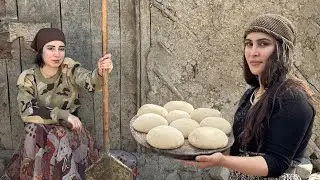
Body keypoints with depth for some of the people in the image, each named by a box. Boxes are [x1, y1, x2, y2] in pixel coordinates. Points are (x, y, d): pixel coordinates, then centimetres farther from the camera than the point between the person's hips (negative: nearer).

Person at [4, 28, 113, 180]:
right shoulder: (27, 77, -6)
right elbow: (27, 111, -17)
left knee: (62, 142, -31)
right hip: (39, 133, 1)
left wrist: (100, 72, -51)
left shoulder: (68, 68, -8)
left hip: (69, 130, 0)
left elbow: (91, 83, -28)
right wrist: (63, 115, -26)